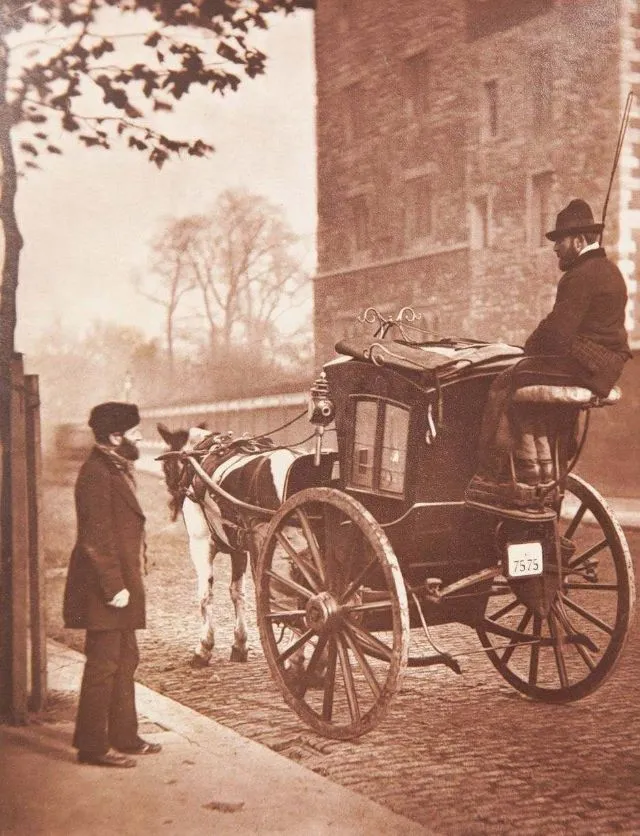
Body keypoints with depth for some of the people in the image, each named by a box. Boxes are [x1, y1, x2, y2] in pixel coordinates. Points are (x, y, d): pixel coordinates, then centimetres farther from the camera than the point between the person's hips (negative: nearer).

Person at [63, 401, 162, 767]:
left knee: (125, 661, 17)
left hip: (121, 585, 10)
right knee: (103, 665, -3)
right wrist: (114, 587, -23)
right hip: (104, 590, -10)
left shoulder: (118, 469, 15)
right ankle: (93, 745, 6)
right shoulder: (97, 473, -17)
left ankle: (124, 736, 27)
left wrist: (127, 583, 17)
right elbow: (96, 539, -22)